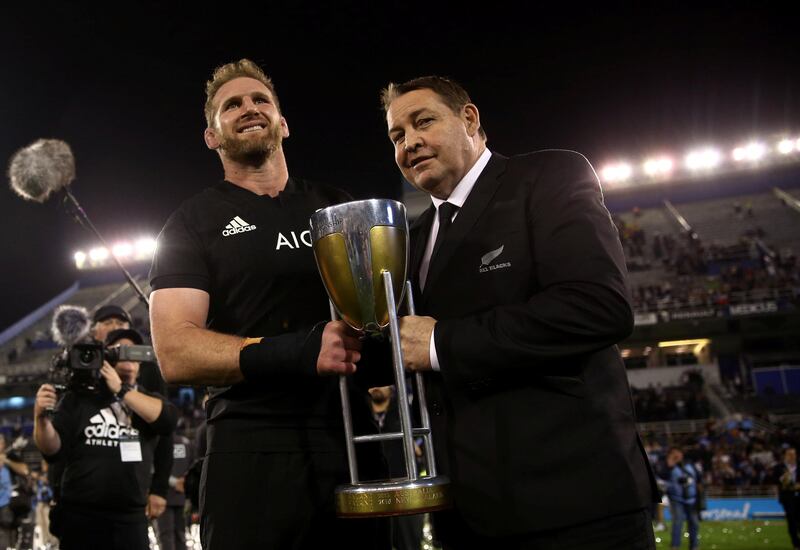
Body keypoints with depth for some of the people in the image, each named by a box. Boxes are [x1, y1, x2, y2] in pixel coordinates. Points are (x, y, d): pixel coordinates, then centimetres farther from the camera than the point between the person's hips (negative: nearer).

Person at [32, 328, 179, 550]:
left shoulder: (147, 398, 11)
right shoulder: (79, 396, 5)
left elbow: (168, 420, -10)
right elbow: (53, 449, -2)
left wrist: (121, 390, -12)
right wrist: (42, 418, -22)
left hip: (131, 519, 2)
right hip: (80, 517, -2)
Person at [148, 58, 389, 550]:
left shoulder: (338, 207, 13)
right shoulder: (195, 223, 2)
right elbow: (176, 354, -10)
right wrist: (296, 352, -23)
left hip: (356, 447, 4)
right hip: (254, 453, -3)